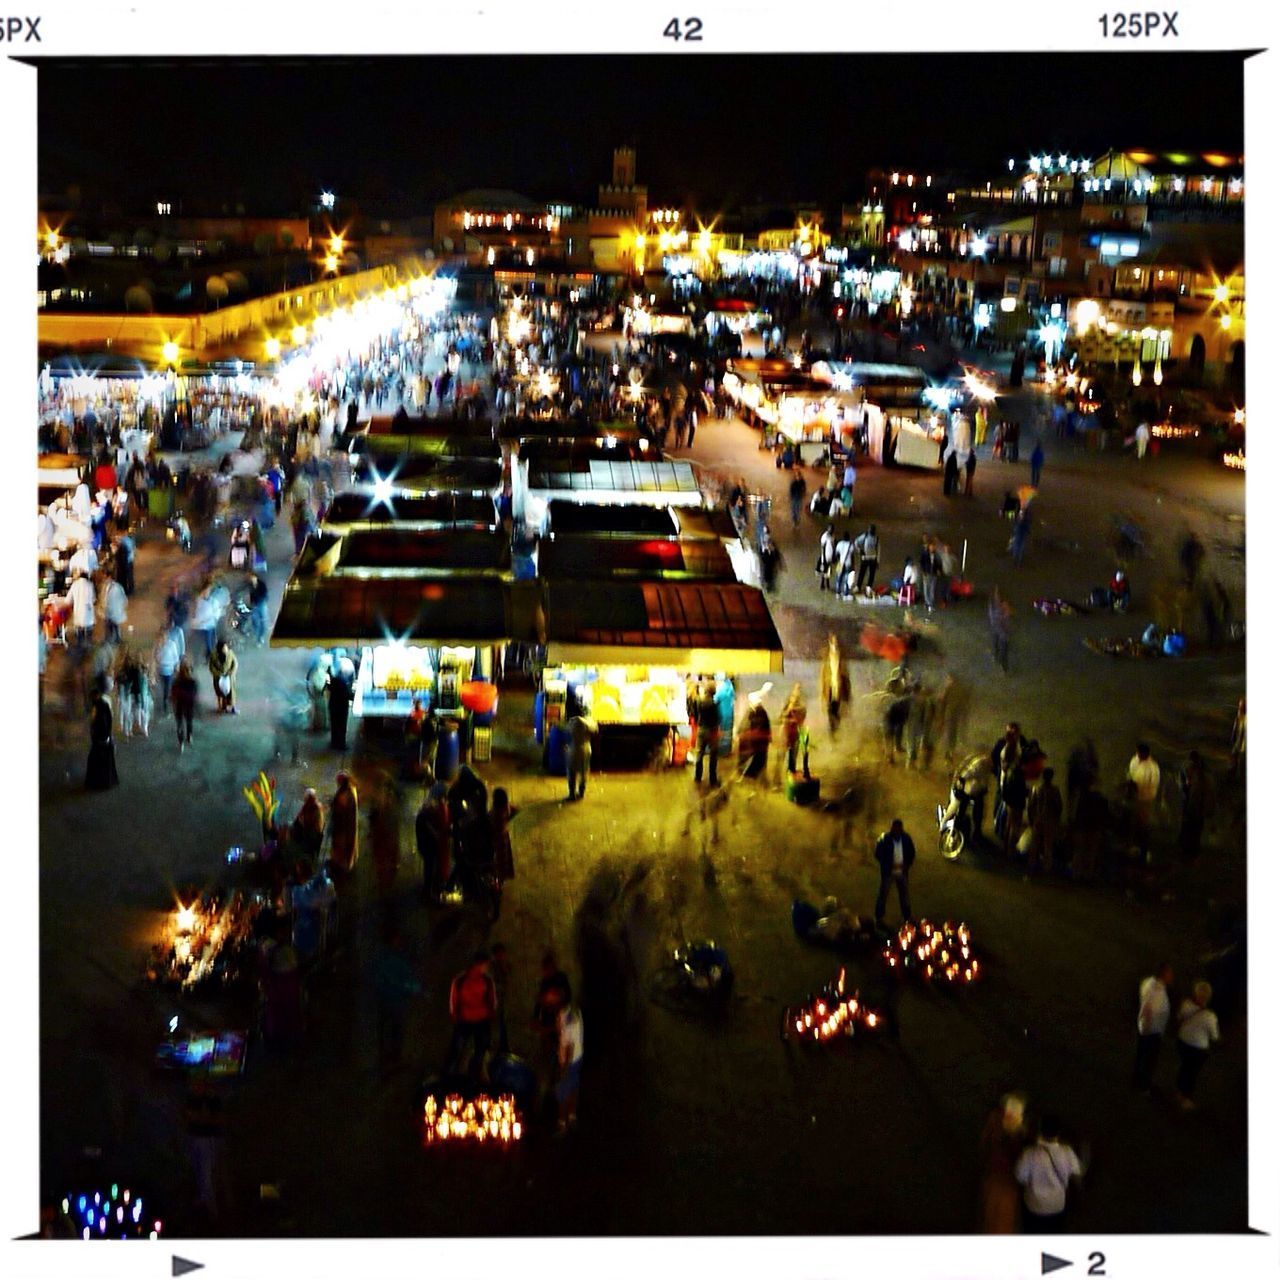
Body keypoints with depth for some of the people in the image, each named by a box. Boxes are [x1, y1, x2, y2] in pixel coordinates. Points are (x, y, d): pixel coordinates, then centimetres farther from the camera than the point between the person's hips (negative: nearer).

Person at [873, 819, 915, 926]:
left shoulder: (906, 838, 1)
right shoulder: (884, 839, -9)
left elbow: (911, 853, 11)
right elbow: (878, 854, -7)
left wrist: (907, 864, -3)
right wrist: (888, 865, -13)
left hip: (902, 872, 3)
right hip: (888, 872, -3)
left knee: (904, 895, 11)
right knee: (883, 894, 0)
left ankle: (907, 917, 21)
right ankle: (879, 918, 7)